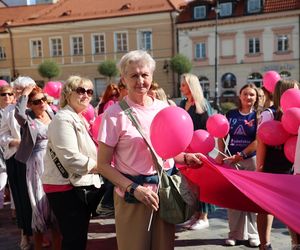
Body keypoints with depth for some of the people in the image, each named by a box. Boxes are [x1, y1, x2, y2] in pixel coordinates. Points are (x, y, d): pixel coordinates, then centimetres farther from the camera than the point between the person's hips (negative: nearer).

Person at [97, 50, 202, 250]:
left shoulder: (164, 108, 4)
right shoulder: (115, 114, -10)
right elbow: (103, 164, -8)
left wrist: (185, 157, -1)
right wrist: (134, 188, -16)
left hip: (166, 190, 4)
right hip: (133, 196, -4)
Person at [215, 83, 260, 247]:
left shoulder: (258, 116, 0)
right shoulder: (230, 114, 7)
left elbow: (258, 141, -8)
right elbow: (221, 136, 10)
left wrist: (241, 155, -14)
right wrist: (221, 154, -3)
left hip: (251, 160, -2)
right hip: (231, 159, 2)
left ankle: (253, 234, 15)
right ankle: (234, 234, 16)